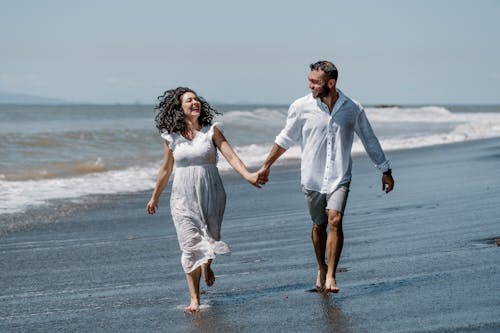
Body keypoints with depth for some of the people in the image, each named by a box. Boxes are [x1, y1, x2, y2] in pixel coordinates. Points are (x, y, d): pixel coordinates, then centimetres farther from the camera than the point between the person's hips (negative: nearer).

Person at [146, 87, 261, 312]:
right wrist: (154, 198, 19)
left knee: (211, 238, 12)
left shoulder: (212, 131, -2)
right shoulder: (171, 137, 0)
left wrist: (248, 175, -27)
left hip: (210, 195, 1)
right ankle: (194, 299, -4)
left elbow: (230, 156, -11)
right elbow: (166, 170, 12)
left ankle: (207, 266, 49)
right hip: (184, 198, -1)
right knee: (190, 245, -8)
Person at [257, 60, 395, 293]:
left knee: (335, 220, -19)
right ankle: (321, 268, 34)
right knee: (318, 226, 11)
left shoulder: (353, 109, -4)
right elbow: (285, 139, 9)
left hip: (339, 177, -1)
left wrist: (385, 172, 14)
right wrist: (266, 167, 13)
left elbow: (370, 141, 9)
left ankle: (331, 276, -16)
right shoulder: (301, 107, -5)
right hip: (312, 177, 1)